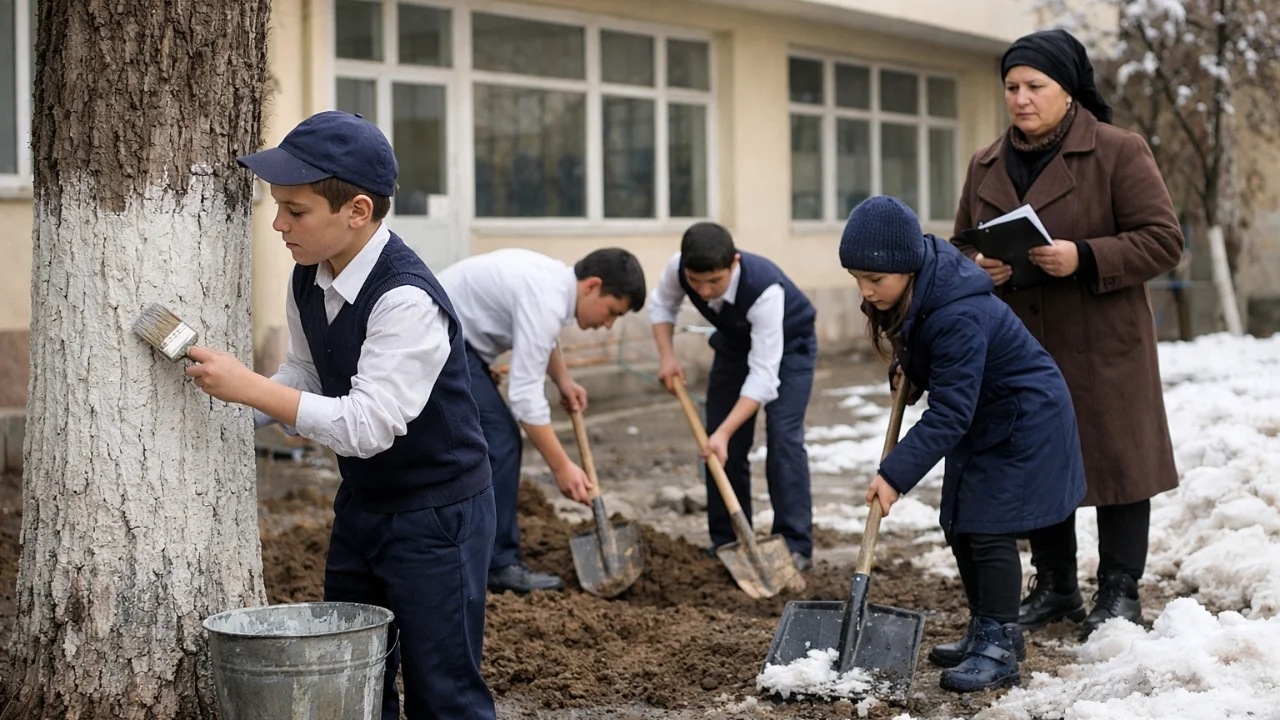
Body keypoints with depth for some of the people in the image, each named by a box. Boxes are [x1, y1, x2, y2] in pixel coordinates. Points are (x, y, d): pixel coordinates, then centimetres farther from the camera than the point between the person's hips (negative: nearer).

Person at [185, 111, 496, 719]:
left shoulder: (407, 301, -28)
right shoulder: (309, 281, 0)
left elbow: (367, 424, -32)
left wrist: (249, 387, -29)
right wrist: (234, 407, -1)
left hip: (435, 515, -9)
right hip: (361, 503, 9)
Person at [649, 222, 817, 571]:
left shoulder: (765, 289, -44)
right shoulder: (678, 268, -29)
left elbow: (764, 374, -42)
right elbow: (662, 305, -3)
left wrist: (724, 432, -47)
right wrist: (667, 357, -17)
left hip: (787, 345, -5)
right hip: (735, 343, 5)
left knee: (783, 437, -18)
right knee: (721, 444, -1)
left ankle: (795, 545, -14)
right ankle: (726, 542, 8)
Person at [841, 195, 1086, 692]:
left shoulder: (959, 318, -35)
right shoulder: (915, 294, -7)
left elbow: (948, 415, -35)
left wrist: (895, 474, -36)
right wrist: (907, 362, 3)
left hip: (1024, 422, -10)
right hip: (981, 421, 10)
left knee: (989, 530, -13)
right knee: (960, 526, 12)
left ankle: (1000, 649, -5)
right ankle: (986, 631, 25)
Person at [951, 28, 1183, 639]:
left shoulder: (1118, 152, -6)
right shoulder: (986, 166, 10)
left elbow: (1162, 239, -9)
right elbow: (961, 247, 17)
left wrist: (1084, 258, -22)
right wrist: (976, 268, -8)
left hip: (1102, 347, -5)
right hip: (1019, 350, 5)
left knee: (1114, 463, 2)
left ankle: (1119, 593, 14)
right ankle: (1054, 588, 25)